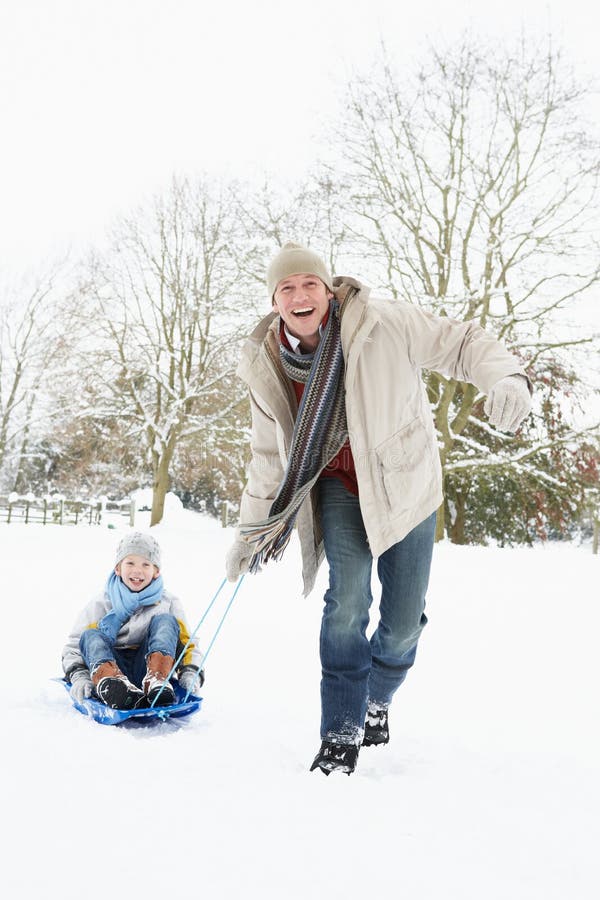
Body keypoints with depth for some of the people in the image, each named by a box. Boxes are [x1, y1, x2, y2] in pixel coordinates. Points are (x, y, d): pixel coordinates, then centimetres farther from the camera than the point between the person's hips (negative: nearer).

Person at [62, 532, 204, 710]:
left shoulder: (168, 604, 14)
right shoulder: (100, 605, 12)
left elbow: (187, 645, 13)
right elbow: (74, 645, 9)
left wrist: (191, 674, -9)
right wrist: (79, 676, -12)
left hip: (146, 669, 0)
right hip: (111, 666, 0)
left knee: (165, 621, -15)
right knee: (90, 635, -23)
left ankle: (156, 682, -43)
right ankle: (112, 685, -56)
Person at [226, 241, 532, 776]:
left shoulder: (385, 324, -19)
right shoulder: (268, 369, -7)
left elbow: (461, 343, -12)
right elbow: (270, 455, 6)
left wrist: (505, 378, -33)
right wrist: (252, 527, 9)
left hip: (404, 486, -1)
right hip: (339, 490, 1)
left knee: (404, 622, 2)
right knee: (347, 602, -17)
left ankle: (377, 700, 34)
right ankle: (341, 734, -1)